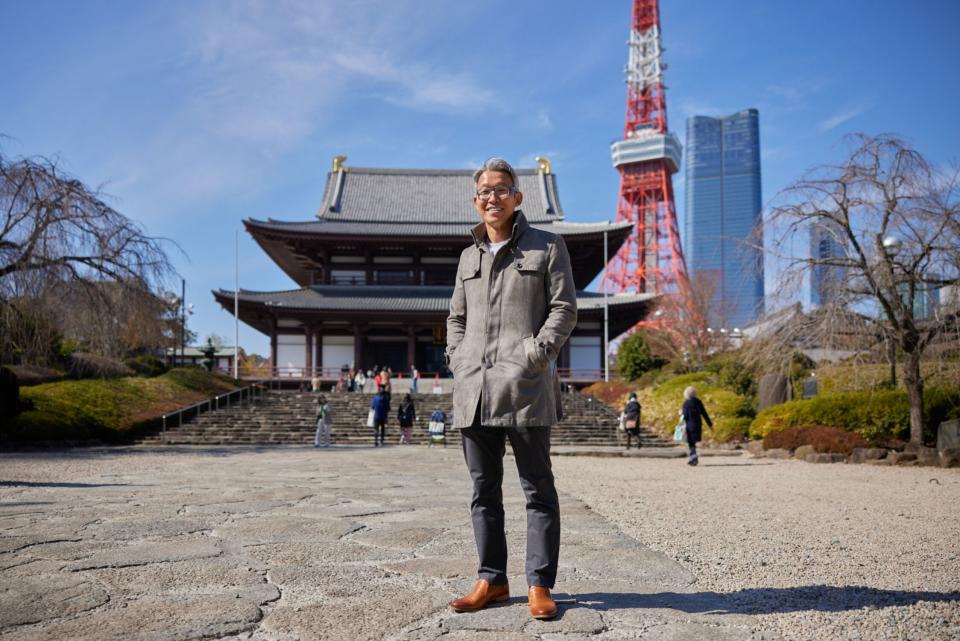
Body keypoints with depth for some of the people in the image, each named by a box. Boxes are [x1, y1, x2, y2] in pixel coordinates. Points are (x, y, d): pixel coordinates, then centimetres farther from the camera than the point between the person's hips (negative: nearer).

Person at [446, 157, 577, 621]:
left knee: (538, 489, 1)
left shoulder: (547, 247, 6)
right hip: (473, 391, 5)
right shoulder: (469, 256, 19)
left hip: (526, 389, -5)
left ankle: (539, 585, 10)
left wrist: (536, 354, -12)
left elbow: (564, 309, -1)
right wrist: (456, 359, 7)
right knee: (484, 490, 9)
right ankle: (492, 579, 20)